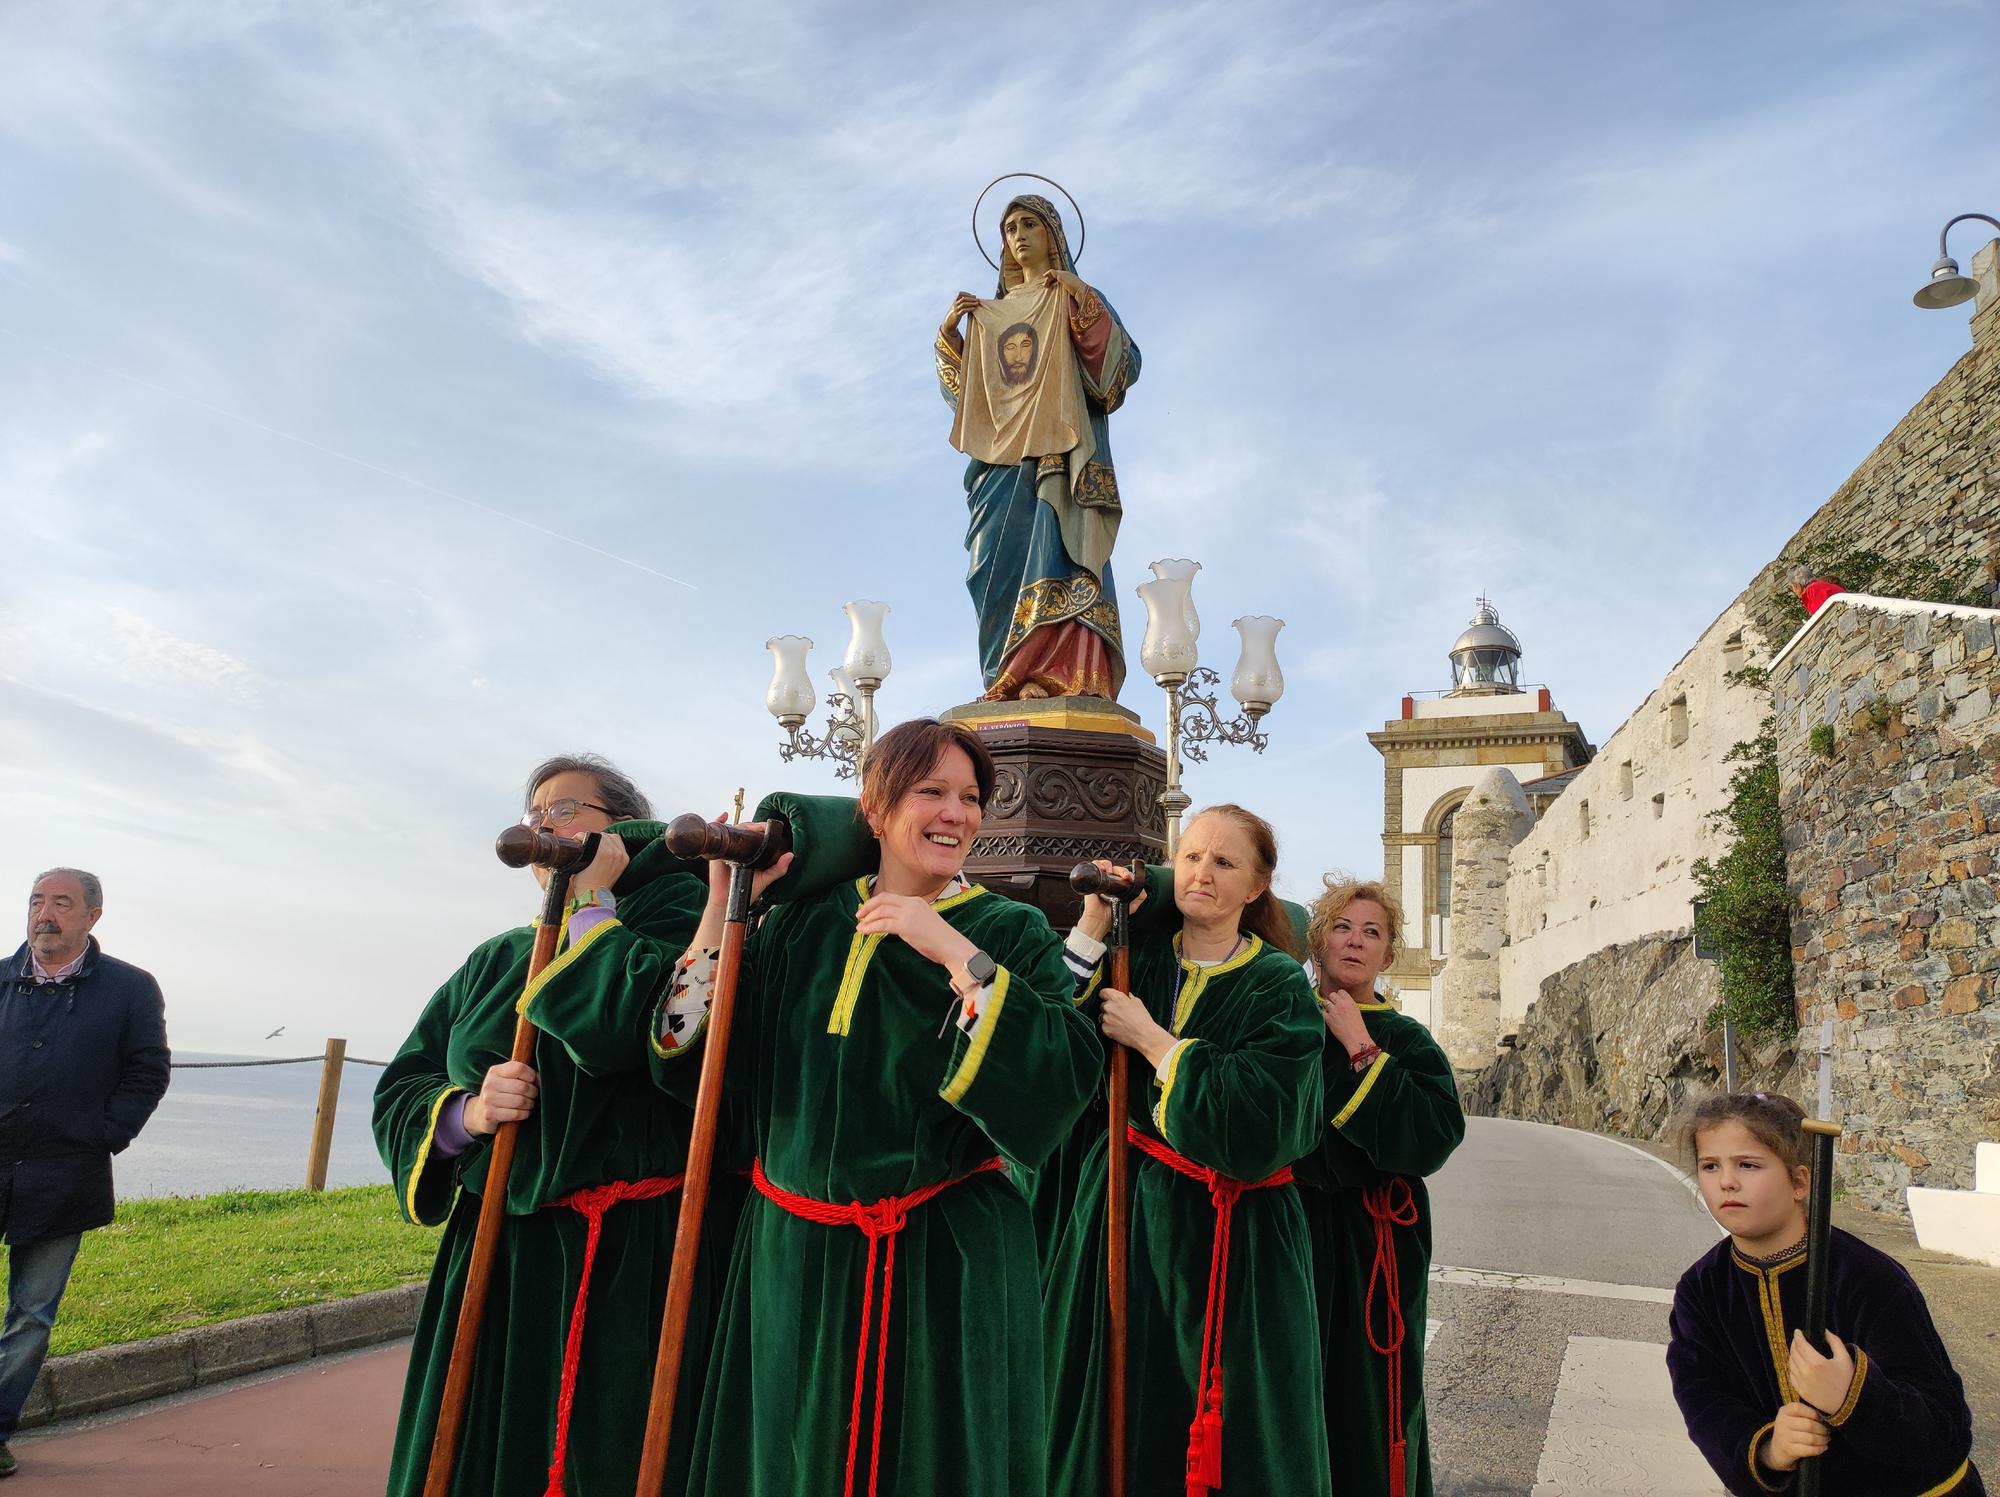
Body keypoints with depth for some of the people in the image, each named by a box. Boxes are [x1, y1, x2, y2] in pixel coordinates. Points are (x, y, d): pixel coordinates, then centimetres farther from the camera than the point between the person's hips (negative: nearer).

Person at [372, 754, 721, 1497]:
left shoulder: (672, 910, -5)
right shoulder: (495, 959, 15)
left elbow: (617, 1029, -24)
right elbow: (400, 1092, 13)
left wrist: (592, 899, -11)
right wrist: (467, 1113, -8)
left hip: (633, 1260, -6)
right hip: (494, 1256, 6)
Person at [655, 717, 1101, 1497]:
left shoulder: (1012, 931, -3)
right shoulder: (805, 921, 5)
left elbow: (1063, 1077, -18)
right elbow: (690, 1058, 2)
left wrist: (957, 953, -23)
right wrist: (724, 903, -4)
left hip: (947, 1265, -3)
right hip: (793, 1257, 3)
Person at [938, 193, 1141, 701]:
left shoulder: (1077, 298, 14)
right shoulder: (990, 313, 26)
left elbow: (1126, 364, -1)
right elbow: (960, 391, 20)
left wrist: (1084, 303, -11)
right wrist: (949, 334, 6)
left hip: (1057, 446, -4)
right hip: (999, 454, 4)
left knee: (1054, 547, -21)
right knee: (999, 563, -9)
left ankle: (1054, 675, -31)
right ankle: (1010, 683, -11)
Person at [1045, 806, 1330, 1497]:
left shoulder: (1280, 986, -7)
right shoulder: (1137, 958, 4)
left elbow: (1256, 1131, -18)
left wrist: (1151, 1041, -16)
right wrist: (1092, 926, -12)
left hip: (1231, 1245, -3)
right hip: (1121, 1221, 3)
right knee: (1119, 1432, 10)